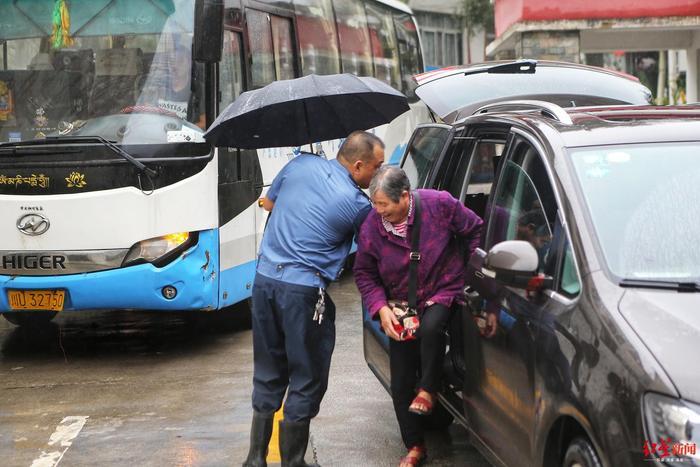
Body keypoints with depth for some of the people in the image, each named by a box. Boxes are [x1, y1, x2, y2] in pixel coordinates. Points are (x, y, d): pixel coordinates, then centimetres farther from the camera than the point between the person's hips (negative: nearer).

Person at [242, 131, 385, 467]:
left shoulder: (301, 164, 5)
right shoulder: (356, 203, -9)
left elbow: (268, 203, 20)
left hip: (265, 278, 6)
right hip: (303, 291, -6)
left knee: (268, 376, 16)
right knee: (306, 382, 7)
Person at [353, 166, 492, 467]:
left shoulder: (440, 204, -20)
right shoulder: (371, 228, -15)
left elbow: (475, 231, -5)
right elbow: (364, 274, -3)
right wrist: (381, 308, -16)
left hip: (444, 293, -3)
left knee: (431, 327, -38)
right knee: (400, 384, 3)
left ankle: (427, 391, -13)